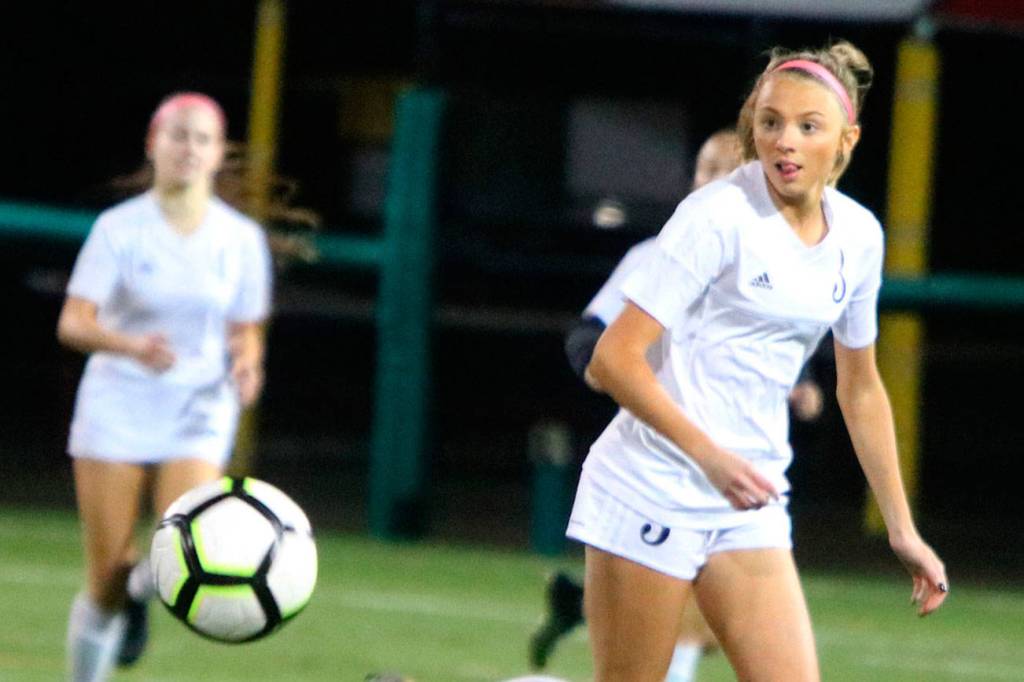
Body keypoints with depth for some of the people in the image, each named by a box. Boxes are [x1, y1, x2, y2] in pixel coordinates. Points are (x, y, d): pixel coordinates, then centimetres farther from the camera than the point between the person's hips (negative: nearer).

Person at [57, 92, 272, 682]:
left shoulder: (242, 240, 2)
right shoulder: (120, 229, -6)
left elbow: (246, 334, 10)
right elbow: (73, 323, -13)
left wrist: (246, 365, -14)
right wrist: (131, 345, -32)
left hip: (199, 414, 1)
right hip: (118, 407, -1)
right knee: (107, 578, -4)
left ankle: (144, 583, 17)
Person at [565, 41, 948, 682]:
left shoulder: (859, 236, 6)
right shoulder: (718, 216, -14)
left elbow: (860, 389, 19)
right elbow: (613, 359, -17)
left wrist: (902, 529, 19)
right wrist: (710, 454, -28)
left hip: (751, 503, 6)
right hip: (653, 493, -6)